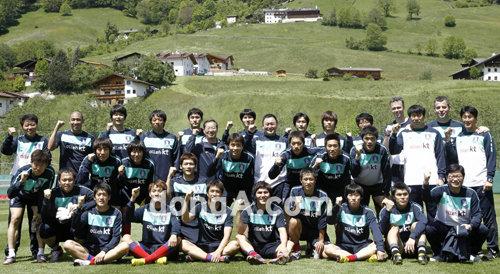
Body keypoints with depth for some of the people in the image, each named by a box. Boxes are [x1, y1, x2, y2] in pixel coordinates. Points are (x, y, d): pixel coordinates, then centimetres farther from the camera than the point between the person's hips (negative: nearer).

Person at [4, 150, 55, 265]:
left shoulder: (50, 172, -31)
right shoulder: (22, 172, -37)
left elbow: (44, 193, -18)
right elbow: (10, 194, -42)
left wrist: (39, 212, -18)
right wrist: (21, 182, -57)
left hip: (36, 196, 2)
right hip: (19, 195, -1)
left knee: (40, 218, -16)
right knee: (15, 219, -18)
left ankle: (40, 253, -9)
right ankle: (11, 254, -15)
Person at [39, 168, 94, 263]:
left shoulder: (81, 191, -10)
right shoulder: (53, 193, -10)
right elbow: (45, 219, -17)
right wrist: (46, 199, -30)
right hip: (58, 228, 1)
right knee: (44, 228, -28)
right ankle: (56, 249, 7)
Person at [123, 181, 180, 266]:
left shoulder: (169, 210, 6)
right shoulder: (145, 209, 11)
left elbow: (176, 224, -12)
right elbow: (129, 218, -5)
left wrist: (174, 234, -36)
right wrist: (133, 198, -17)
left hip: (163, 250, -2)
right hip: (146, 248, 2)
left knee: (177, 240, -29)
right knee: (126, 237, -18)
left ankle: (145, 260, -35)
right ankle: (155, 259, -35)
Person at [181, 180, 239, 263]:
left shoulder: (227, 211, -1)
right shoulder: (200, 207, 3)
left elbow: (226, 236, -10)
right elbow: (185, 219, -14)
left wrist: (218, 251, -27)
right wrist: (186, 200, -25)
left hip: (220, 246, 0)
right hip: (202, 246, 0)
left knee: (236, 244, -30)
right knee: (183, 243, -25)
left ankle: (197, 256, -31)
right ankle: (212, 258, -39)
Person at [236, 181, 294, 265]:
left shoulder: (277, 210, 1)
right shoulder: (248, 211, 0)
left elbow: (282, 231, -11)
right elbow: (241, 232, -13)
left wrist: (283, 245, -32)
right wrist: (239, 212, -25)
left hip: (271, 248, 0)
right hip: (252, 246, 0)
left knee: (290, 243, -23)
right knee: (239, 237, -25)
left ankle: (281, 256, -56)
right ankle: (252, 254, -53)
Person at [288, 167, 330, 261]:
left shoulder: (322, 196, -11)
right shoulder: (295, 191, -9)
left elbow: (322, 219, -9)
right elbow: (292, 214, -13)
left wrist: (321, 240, -9)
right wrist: (296, 205, -34)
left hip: (317, 231, 1)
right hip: (301, 228, -1)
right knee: (293, 221, -34)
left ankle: (312, 245, 20)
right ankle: (297, 250, -10)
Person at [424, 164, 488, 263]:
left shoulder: (470, 193, -6)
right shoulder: (441, 191, -12)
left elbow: (477, 214, -6)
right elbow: (428, 198, -33)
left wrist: (471, 226, -28)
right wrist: (426, 183, -54)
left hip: (465, 227, 2)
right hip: (443, 227, -2)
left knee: (483, 230, -22)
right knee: (429, 229, -30)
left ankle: (471, 254, 8)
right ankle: (439, 254, 0)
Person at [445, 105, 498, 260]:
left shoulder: (484, 135, 7)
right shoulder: (458, 137, 17)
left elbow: (491, 157, 1)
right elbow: (453, 159, 8)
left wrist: (489, 179, -9)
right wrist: (448, 141, -3)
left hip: (481, 184, -4)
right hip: (463, 184, 4)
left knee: (488, 217, -4)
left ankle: (493, 249, 0)